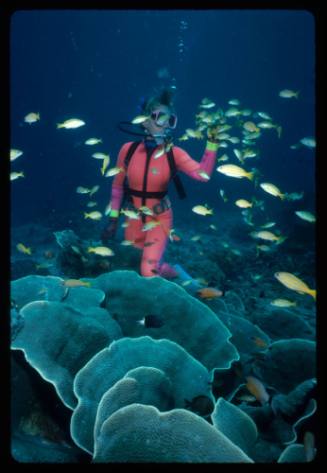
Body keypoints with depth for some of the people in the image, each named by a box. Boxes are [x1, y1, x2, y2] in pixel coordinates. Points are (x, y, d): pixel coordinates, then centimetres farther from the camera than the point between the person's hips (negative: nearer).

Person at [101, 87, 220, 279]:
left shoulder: (174, 153, -12)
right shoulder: (128, 149, -9)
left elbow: (203, 174, -26)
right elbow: (118, 186, 2)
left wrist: (212, 142, -32)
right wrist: (113, 219, 3)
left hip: (160, 219, -2)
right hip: (133, 218, 3)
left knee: (148, 272, -10)